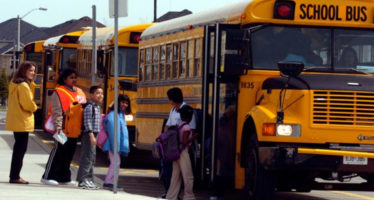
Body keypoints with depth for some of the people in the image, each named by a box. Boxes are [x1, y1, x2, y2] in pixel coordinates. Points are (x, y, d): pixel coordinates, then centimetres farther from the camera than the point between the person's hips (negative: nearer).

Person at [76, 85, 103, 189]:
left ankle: (89, 179, 19)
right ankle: (83, 180, -8)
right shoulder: (89, 107, -14)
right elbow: (87, 122, -20)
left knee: (92, 158, 13)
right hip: (88, 135, -10)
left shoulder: (96, 107, 16)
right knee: (87, 157, -9)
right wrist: (91, 136, -24)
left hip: (93, 135, 10)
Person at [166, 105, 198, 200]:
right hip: (183, 153, -8)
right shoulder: (187, 127, -13)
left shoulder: (178, 126, 10)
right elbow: (184, 142, -18)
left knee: (176, 177, 12)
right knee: (188, 177, 1)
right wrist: (193, 137, -10)